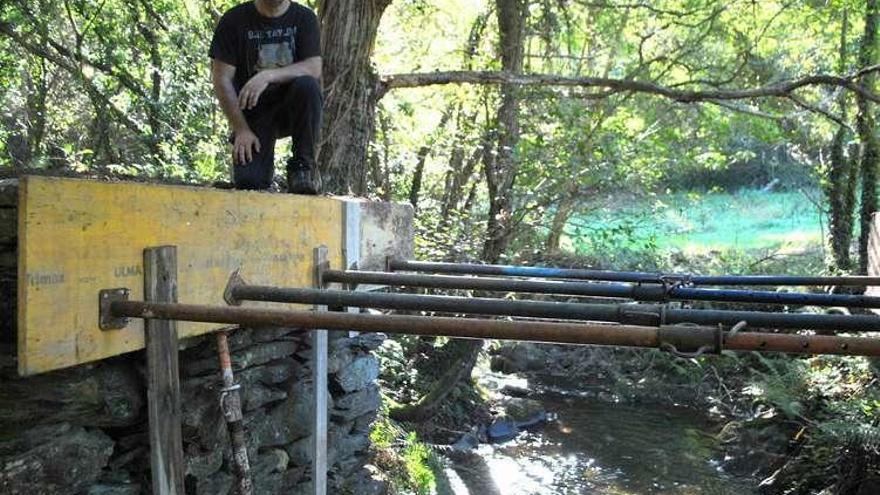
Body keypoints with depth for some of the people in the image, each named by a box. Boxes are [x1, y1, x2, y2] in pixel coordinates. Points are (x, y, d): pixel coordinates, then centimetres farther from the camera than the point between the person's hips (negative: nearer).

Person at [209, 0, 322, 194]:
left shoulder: (304, 18, 0)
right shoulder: (234, 20, -2)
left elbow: (314, 68, -15)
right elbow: (221, 79, -5)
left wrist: (268, 75, -30)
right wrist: (241, 130, -13)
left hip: (292, 107, 1)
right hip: (252, 110, -1)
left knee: (307, 86, -33)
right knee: (248, 181, -21)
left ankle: (302, 164, -16)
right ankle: (265, 163, 17)